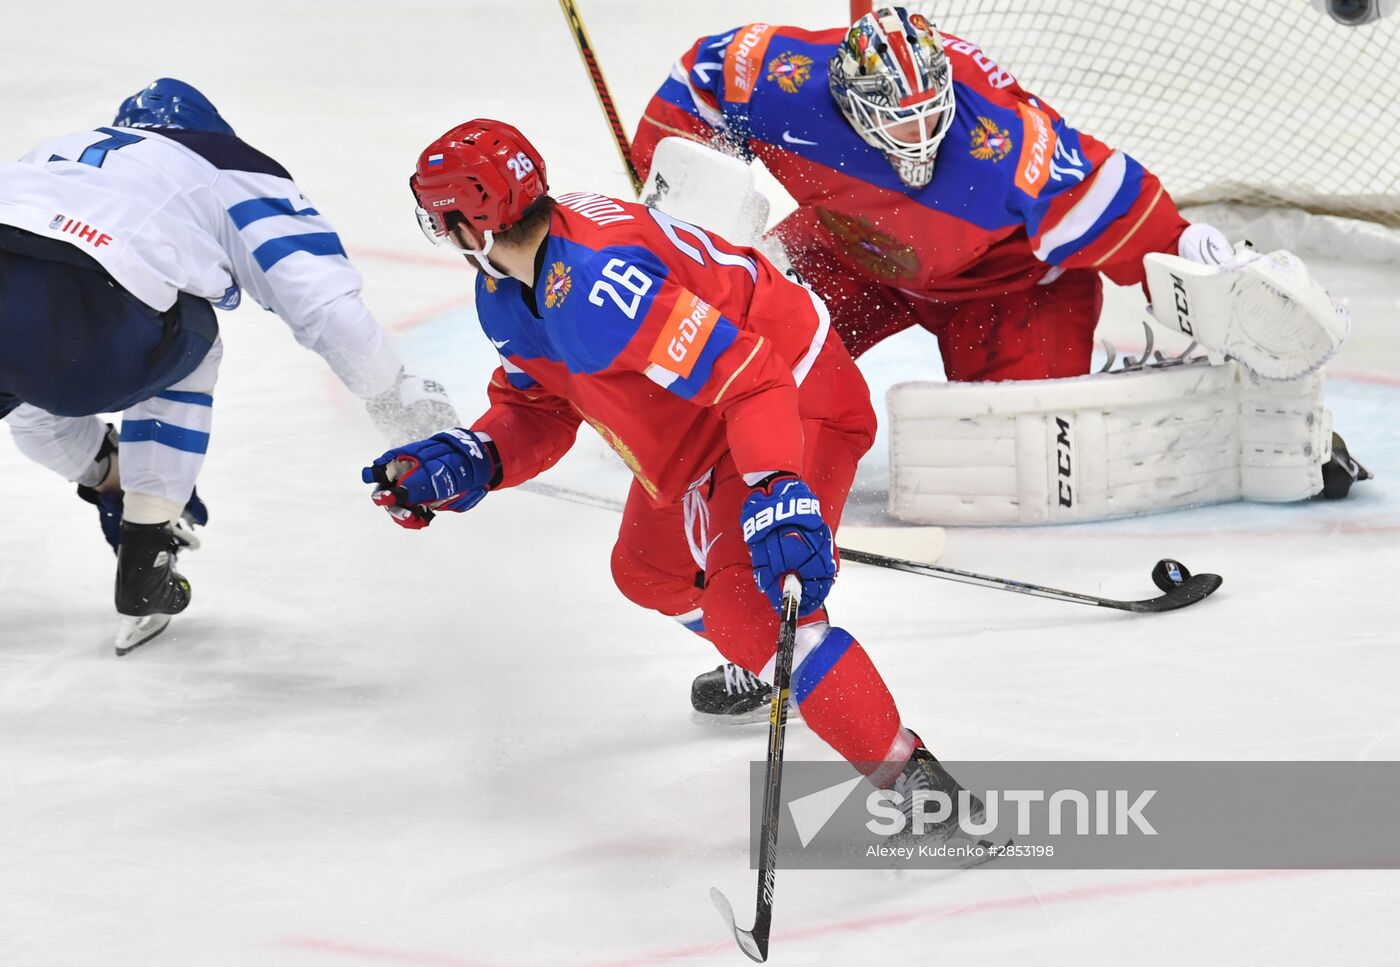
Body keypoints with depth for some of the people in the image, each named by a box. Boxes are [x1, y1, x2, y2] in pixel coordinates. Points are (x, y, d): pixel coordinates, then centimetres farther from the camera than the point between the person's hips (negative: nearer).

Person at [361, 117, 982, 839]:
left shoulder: (598, 284, -35)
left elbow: (751, 376, -39)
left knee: (745, 608, -26)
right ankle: (768, 668, 55)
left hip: (799, 402, -11)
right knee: (649, 569, 27)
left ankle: (911, 775, -20)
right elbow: (539, 411, 11)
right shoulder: (506, 296, -1)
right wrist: (469, 462, -7)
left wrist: (777, 496, -48)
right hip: (703, 425, 11)